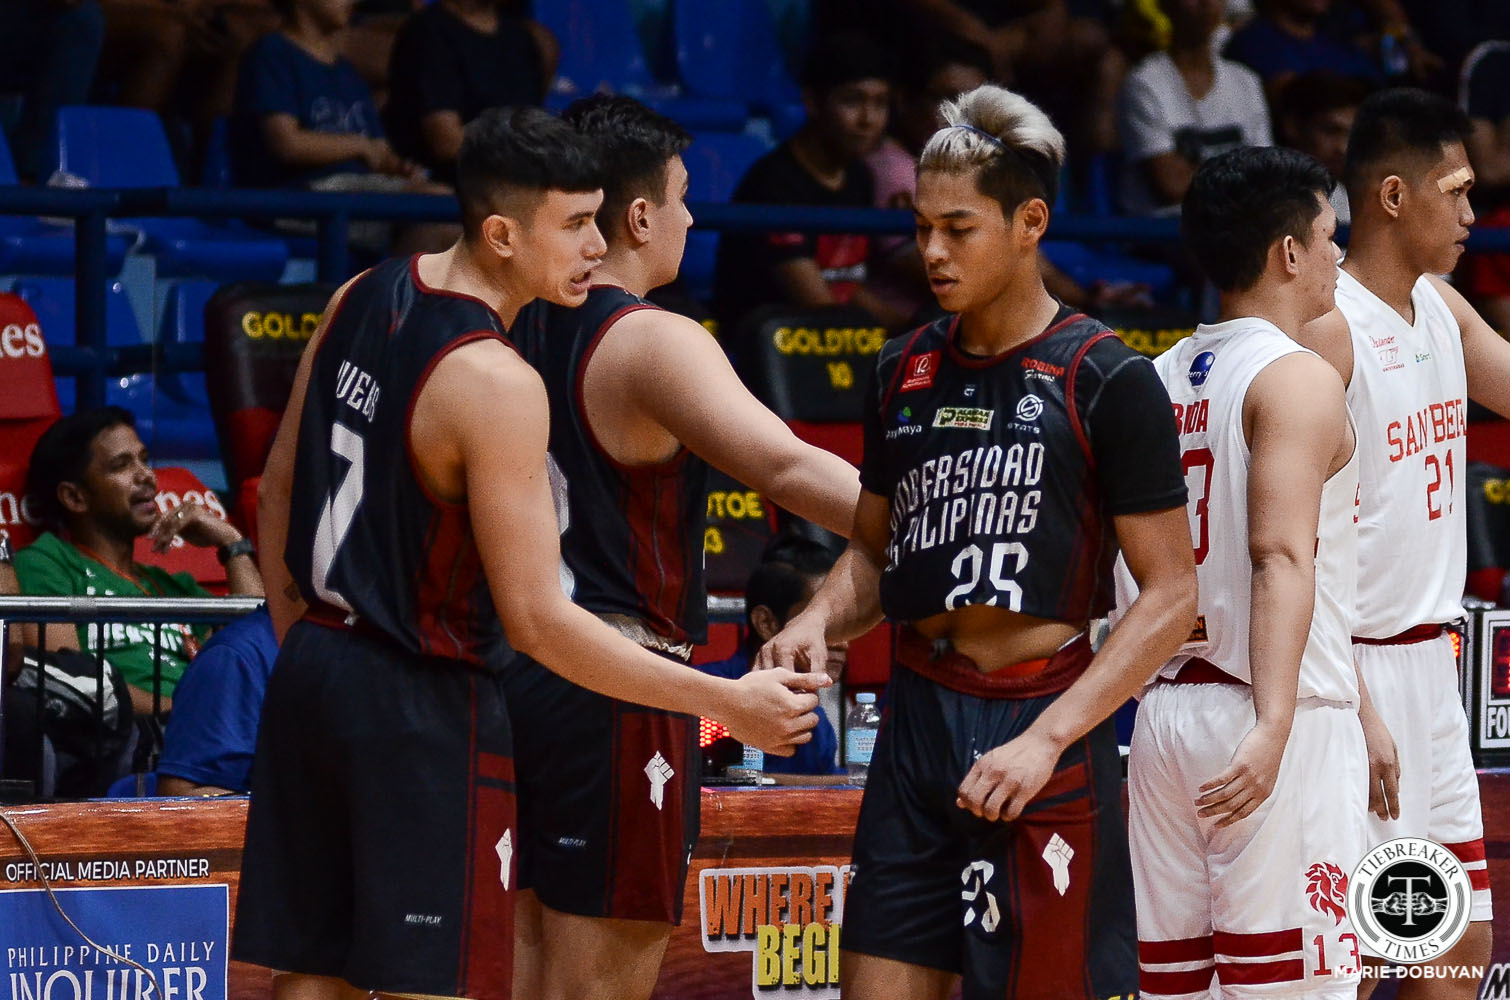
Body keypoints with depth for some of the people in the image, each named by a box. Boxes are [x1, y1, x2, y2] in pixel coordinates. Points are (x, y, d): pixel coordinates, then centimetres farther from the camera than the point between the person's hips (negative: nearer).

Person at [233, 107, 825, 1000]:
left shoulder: (364, 299, 3)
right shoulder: (497, 384, -22)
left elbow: (280, 494, 14)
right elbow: (537, 620, -22)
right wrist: (726, 704, -19)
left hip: (315, 675, 8)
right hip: (425, 706, -8)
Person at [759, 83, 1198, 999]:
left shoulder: (1104, 381, -8)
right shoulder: (907, 372, 11)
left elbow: (1171, 595, -9)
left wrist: (1047, 738, -17)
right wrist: (817, 623, -1)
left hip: (1043, 717, -6)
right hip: (918, 722, 6)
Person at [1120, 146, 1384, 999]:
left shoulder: (1162, 379, 14)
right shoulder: (1298, 379, -8)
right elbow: (1280, 556, -21)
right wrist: (1273, 728, -30)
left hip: (1167, 714, 8)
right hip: (1277, 717, -8)